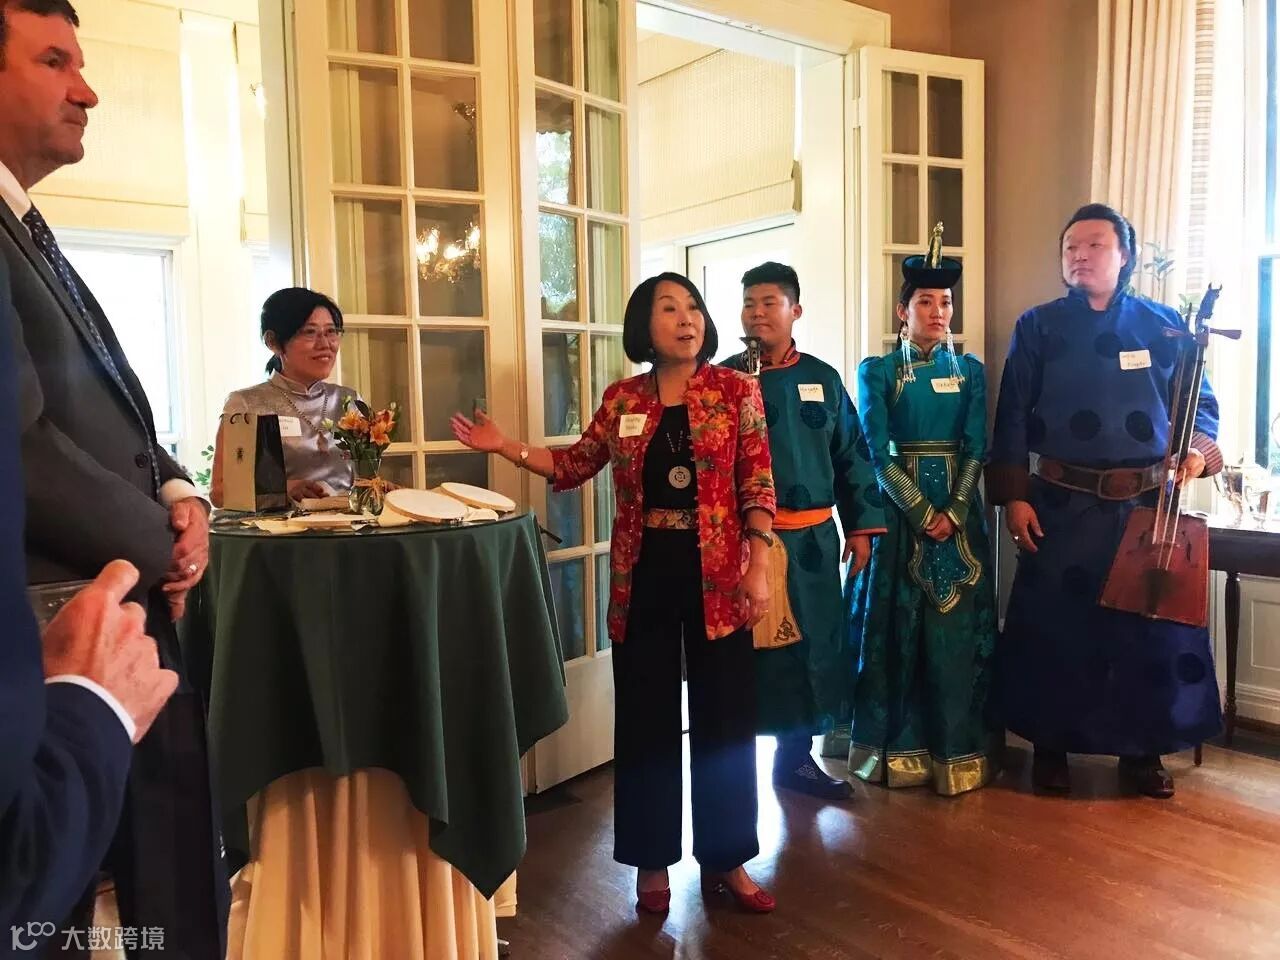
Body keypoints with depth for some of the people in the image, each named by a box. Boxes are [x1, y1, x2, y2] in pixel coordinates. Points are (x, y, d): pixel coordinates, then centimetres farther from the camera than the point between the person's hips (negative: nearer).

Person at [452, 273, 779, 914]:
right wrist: (505, 447, 5)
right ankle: (653, 860, 26)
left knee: (723, 717, 6)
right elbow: (577, 465, 14)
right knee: (645, 718, 9)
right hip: (643, 576, 2)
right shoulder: (623, 398, 5)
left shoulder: (736, 390, -2)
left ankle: (726, 859, 24)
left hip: (717, 575, -2)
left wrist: (758, 570, -10)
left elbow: (757, 485, -4)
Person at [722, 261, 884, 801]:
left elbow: (852, 457, 11)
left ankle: (796, 756, 27)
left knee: (812, 647, 11)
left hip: (812, 539, 4)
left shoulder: (822, 379, 8)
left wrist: (861, 525, 7)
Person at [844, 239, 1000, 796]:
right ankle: (900, 749, 14)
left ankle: (956, 751, 15)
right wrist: (922, 512, -14)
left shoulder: (969, 369, 8)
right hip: (898, 507, -2)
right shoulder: (876, 372, 0)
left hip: (959, 507, 2)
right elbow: (877, 453, -7)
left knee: (957, 628, 3)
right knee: (897, 625, 3)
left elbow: (975, 448, 2)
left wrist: (954, 512, -12)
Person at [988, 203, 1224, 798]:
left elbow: (1201, 404, 11)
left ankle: (1143, 750, 23)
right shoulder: (1037, 327, 3)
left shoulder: (1163, 326, 8)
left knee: (1153, 626, 6)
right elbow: (1012, 418, 0)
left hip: (1148, 505, 2)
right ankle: (1051, 746, 19)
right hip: (1062, 508, -1)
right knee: (1054, 627, 3)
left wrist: (1198, 448, -11)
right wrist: (1015, 496, -7)